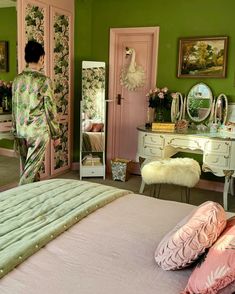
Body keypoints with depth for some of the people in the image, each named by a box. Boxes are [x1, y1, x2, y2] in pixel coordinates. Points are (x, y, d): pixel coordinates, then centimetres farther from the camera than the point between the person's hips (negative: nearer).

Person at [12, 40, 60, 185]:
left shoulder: (17, 79, 4)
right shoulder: (44, 80, -14)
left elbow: (15, 109, 10)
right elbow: (50, 110, -12)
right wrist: (56, 134, -2)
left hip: (21, 132, 6)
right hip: (39, 132, -6)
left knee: (28, 168, 17)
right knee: (30, 171, 0)